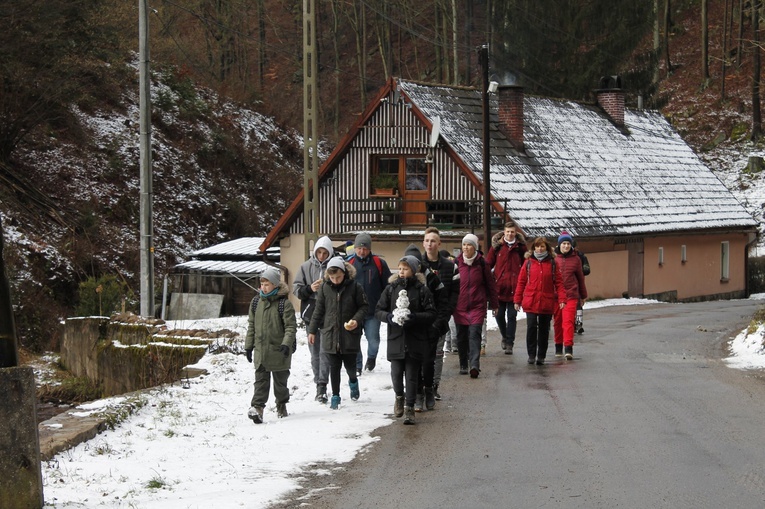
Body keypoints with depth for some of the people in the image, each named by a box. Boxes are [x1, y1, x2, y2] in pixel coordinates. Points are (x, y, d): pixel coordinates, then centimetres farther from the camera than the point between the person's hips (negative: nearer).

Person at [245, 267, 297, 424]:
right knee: (261, 380, -5)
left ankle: (281, 406, 30)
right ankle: (257, 408, -13)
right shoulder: (256, 302, 5)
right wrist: (249, 345, 11)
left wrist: (287, 343, -23)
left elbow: (291, 326, -11)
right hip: (260, 350, 3)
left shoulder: (283, 303, -10)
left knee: (280, 380, 13)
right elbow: (251, 325, 12)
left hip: (278, 350, -3)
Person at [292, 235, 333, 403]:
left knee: (325, 351, -9)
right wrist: (310, 289, -13)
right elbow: (296, 289, 5)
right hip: (311, 314, 3)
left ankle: (322, 387, -11)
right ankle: (319, 385, 19)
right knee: (315, 351, 10)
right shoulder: (306, 267, 6)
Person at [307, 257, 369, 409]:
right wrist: (312, 330, 8)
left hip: (350, 335, -1)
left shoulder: (354, 287, -6)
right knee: (334, 368, 5)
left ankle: (353, 381, 41)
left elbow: (364, 306, 2)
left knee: (350, 365, 8)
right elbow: (318, 310, 7)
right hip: (330, 334, 1)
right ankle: (335, 396, 18)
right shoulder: (324, 288, 0)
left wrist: (357, 320, -15)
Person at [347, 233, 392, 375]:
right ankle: (357, 366, 18)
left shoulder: (378, 263, -1)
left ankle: (371, 357, 30)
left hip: (373, 310, -1)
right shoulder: (348, 263, 1)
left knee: (373, 339, 0)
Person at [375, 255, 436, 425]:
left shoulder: (422, 290, -1)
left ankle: (409, 407, 9)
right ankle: (399, 396, 31)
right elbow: (378, 311, 8)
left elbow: (431, 314, -4)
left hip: (415, 340, -2)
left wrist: (414, 317, -19)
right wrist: (389, 317, -13)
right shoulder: (391, 288, 6)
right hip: (395, 339, 2)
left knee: (411, 375, 1)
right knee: (396, 373, 2)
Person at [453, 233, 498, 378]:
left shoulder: (482, 263, 0)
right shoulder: (457, 263, 3)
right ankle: (463, 365, 20)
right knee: (461, 336, 8)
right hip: (460, 306, 2)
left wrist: (494, 304, 8)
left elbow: (490, 284, 6)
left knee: (474, 334, -14)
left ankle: (474, 365, -23)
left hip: (477, 306, -2)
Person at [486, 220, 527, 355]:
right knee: (499, 315, 9)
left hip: (514, 287, -1)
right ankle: (505, 336, 33)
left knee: (512, 316, -2)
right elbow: (488, 264, 7)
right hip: (499, 287, 1)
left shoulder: (521, 246, 4)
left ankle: (509, 343, 2)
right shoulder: (497, 245, 4)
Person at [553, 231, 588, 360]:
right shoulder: (553, 258, 2)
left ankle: (569, 347, -15)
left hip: (571, 295, -1)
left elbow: (580, 277, 14)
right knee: (557, 321, 9)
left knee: (568, 321, -11)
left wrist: (583, 295, 21)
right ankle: (558, 346, 23)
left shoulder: (576, 259, 5)